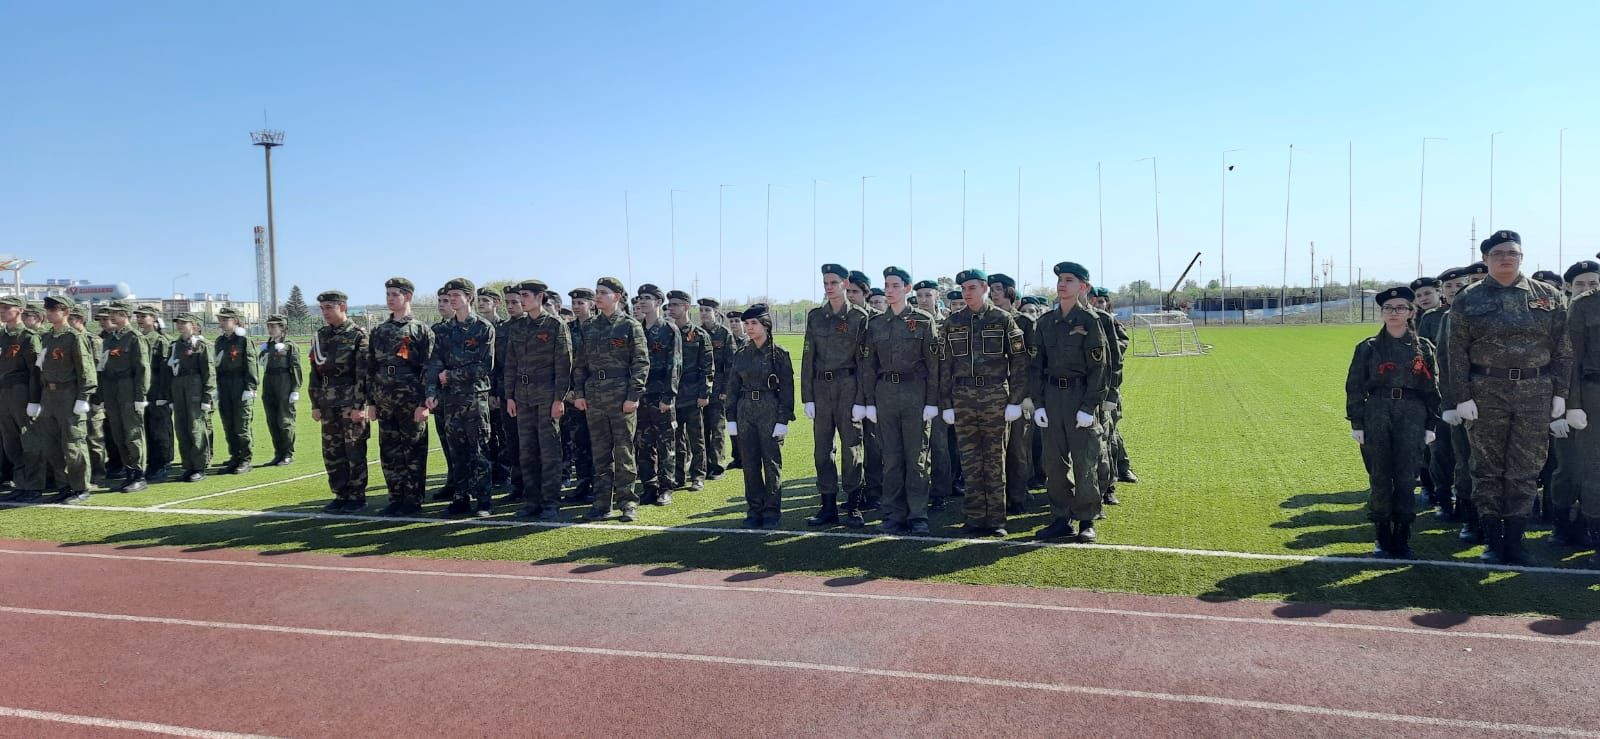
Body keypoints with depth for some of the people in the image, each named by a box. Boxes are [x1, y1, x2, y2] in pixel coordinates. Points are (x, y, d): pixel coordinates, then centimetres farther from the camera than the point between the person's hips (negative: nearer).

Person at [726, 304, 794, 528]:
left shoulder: (779, 354, -3)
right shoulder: (741, 355, 9)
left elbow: (787, 389, -4)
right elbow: (733, 388, 12)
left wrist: (783, 420, -10)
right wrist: (731, 419, 6)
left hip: (770, 412, -4)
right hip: (745, 411, 4)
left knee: (772, 462, 0)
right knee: (750, 463, 6)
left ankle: (772, 512, 9)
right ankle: (754, 511, 16)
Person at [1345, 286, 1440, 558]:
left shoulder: (1423, 348, 7)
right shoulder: (1368, 348, 5)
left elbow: (1432, 388, 8)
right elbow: (1354, 388, 5)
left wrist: (1430, 425, 3)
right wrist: (1356, 424, -1)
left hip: (1412, 416, 0)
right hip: (1376, 414, 0)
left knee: (1406, 477, 0)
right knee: (1379, 477, 2)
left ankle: (1402, 539, 10)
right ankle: (1383, 538, 12)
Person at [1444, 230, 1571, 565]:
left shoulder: (1548, 297, 7)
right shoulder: (1468, 299, 2)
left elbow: (1562, 349, 7)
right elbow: (1458, 353, -1)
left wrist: (1559, 393, 1)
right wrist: (1462, 397, -8)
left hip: (1535, 394, 1)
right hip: (1486, 393, -1)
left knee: (1525, 471, 5)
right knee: (1487, 469, 5)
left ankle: (1514, 540, 15)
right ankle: (1492, 540, 15)